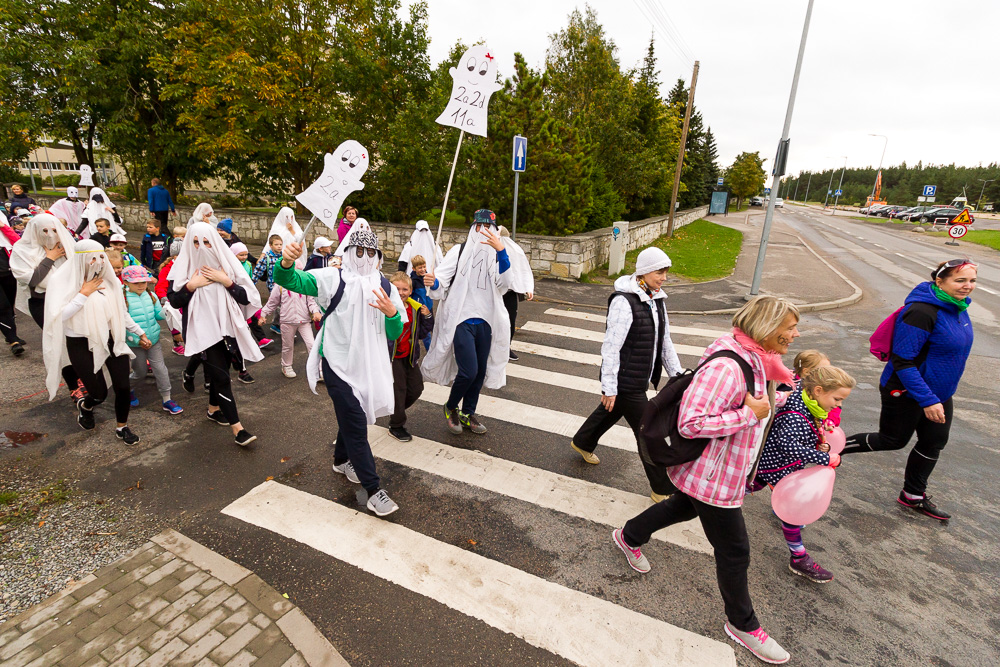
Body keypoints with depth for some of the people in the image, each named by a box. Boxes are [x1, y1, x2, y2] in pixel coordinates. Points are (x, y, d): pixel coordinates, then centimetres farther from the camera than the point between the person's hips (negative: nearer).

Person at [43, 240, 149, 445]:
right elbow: (59, 316, -21)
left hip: (111, 340, 3)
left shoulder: (109, 280, 0)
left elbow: (122, 312, 11)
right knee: (99, 393, 3)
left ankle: (122, 427, 24)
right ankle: (85, 406, 42)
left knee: (123, 387, 0)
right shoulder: (64, 281, -11)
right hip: (81, 345, -3)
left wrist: (140, 333, 15)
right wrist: (84, 293, -21)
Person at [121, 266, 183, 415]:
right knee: (140, 371, 12)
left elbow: (158, 315, 7)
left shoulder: (151, 296, 1)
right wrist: (137, 339, -22)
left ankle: (166, 399, 12)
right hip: (135, 344, -3)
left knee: (160, 368, 4)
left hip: (154, 341, 4)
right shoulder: (123, 299, -14)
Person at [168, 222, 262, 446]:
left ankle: (214, 408, 43)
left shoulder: (227, 263, 2)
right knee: (221, 376, -9)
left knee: (218, 370, 17)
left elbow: (247, 297, -3)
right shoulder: (183, 266, 0)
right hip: (202, 330, -3)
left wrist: (227, 282, -15)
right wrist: (191, 285, -14)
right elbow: (173, 301, -1)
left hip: (227, 327, 3)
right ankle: (237, 428, -7)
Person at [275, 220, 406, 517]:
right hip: (338, 364, -5)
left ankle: (342, 460, 48)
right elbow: (289, 280, -16)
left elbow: (394, 334, 2)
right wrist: (286, 263, -38)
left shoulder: (386, 288, 5)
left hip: (369, 365, 5)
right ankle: (373, 489, 7)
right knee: (355, 422, -3)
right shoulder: (333, 279, -7)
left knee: (352, 415, 22)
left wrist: (392, 313, -19)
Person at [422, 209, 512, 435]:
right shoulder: (460, 251, -1)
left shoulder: (496, 255, 4)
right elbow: (442, 281, -9)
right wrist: (434, 283, -33)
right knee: (468, 371, -11)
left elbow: (504, 284, -14)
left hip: (485, 321, 4)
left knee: (480, 371, 11)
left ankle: (468, 413, 32)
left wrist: (501, 250, -27)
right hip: (461, 320, -4)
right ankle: (451, 407, 18)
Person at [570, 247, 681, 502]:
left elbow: (665, 341, 14)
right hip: (626, 382, -9)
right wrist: (609, 387, -19)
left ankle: (582, 443, 51)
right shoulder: (624, 301, -21)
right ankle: (664, 490, 18)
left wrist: (678, 375, 12)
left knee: (610, 413, 26)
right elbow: (611, 347, -21)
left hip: (641, 379, 9)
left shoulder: (657, 299, 6)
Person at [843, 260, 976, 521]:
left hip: (939, 392, 9)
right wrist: (928, 400, -28)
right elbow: (902, 362, -27)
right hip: (907, 394, -9)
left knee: (934, 443, 16)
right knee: (893, 440, 6)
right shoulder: (922, 312, -27)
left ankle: (913, 495, 34)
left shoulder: (958, 307, 2)